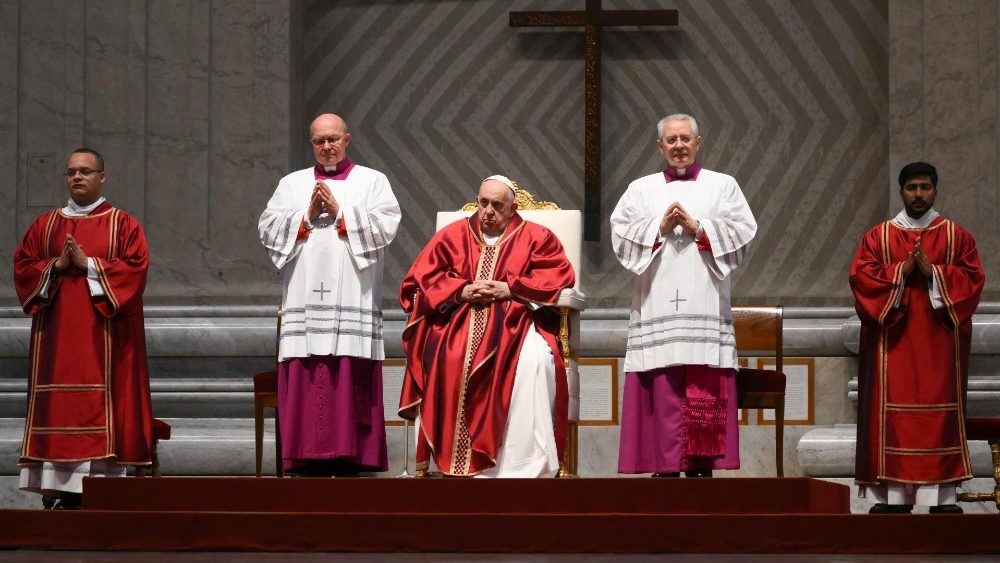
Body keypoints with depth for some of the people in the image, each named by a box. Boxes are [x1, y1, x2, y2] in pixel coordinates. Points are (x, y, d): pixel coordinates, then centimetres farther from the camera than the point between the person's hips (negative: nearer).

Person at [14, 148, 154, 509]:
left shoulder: (122, 224, 5)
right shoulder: (46, 224, 15)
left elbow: (135, 267, -6)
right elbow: (22, 265, 10)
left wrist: (90, 265, -12)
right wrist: (56, 266, -7)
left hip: (102, 335, -3)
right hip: (56, 334, 3)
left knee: (101, 406, -9)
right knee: (58, 408, -3)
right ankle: (67, 493, -2)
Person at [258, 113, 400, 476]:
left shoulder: (372, 181, 13)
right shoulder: (291, 184, 19)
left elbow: (386, 225, -1)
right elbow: (267, 228, 9)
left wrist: (340, 212, -5)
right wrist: (307, 215, -4)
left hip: (352, 302, -2)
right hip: (304, 302, 2)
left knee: (350, 380, -9)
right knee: (305, 381, -6)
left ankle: (349, 459, -9)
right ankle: (310, 464, -5)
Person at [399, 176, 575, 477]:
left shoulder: (534, 236, 13)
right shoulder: (453, 235, 16)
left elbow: (561, 274, 1)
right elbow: (418, 280, 9)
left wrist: (509, 289, -9)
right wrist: (463, 291, -8)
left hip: (513, 321, -2)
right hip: (456, 320, 2)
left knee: (534, 359, -34)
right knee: (442, 359, -32)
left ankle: (527, 464, -31)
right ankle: (443, 457, -24)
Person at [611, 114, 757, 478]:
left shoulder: (723, 186, 13)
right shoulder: (641, 189, 16)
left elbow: (743, 232, 1)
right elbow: (620, 234, 5)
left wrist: (698, 227, -7)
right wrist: (659, 228, -7)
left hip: (704, 303, -1)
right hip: (657, 307, 1)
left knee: (705, 392, -7)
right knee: (662, 389, -6)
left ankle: (701, 466, -5)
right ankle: (665, 467, -4)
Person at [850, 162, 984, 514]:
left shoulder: (956, 236, 8)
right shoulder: (878, 237, 8)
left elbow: (972, 278, -1)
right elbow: (860, 276, -2)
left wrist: (932, 272, -14)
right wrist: (901, 270, -13)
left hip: (939, 342, 0)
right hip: (893, 341, 0)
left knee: (940, 414, -3)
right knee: (893, 414, -4)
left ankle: (942, 495, -2)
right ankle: (892, 495, -4)